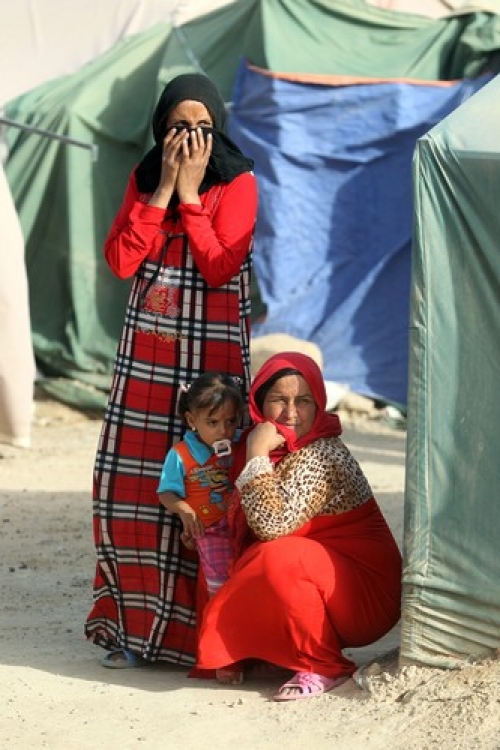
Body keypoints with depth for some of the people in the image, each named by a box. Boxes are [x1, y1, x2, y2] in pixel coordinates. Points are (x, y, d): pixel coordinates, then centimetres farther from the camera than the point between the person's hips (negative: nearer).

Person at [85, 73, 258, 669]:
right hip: (145, 353, 4)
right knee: (132, 480, 3)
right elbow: (120, 260, -4)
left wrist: (191, 194, -14)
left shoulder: (238, 184, -4)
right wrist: (163, 189, -9)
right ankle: (136, 621, 14)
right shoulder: (144, 178, 9)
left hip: (210, 351, -4)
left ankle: (191, 622, 2)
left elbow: (221, 267, -16)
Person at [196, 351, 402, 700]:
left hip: (368, 598, -8)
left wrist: (257, 456, -26)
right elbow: (243, 532, 16)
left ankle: (325, 667, -15)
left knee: (281, 558, -32)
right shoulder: (277, 452, 6)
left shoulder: (323, 455, -19)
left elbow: (273, 524, -31)